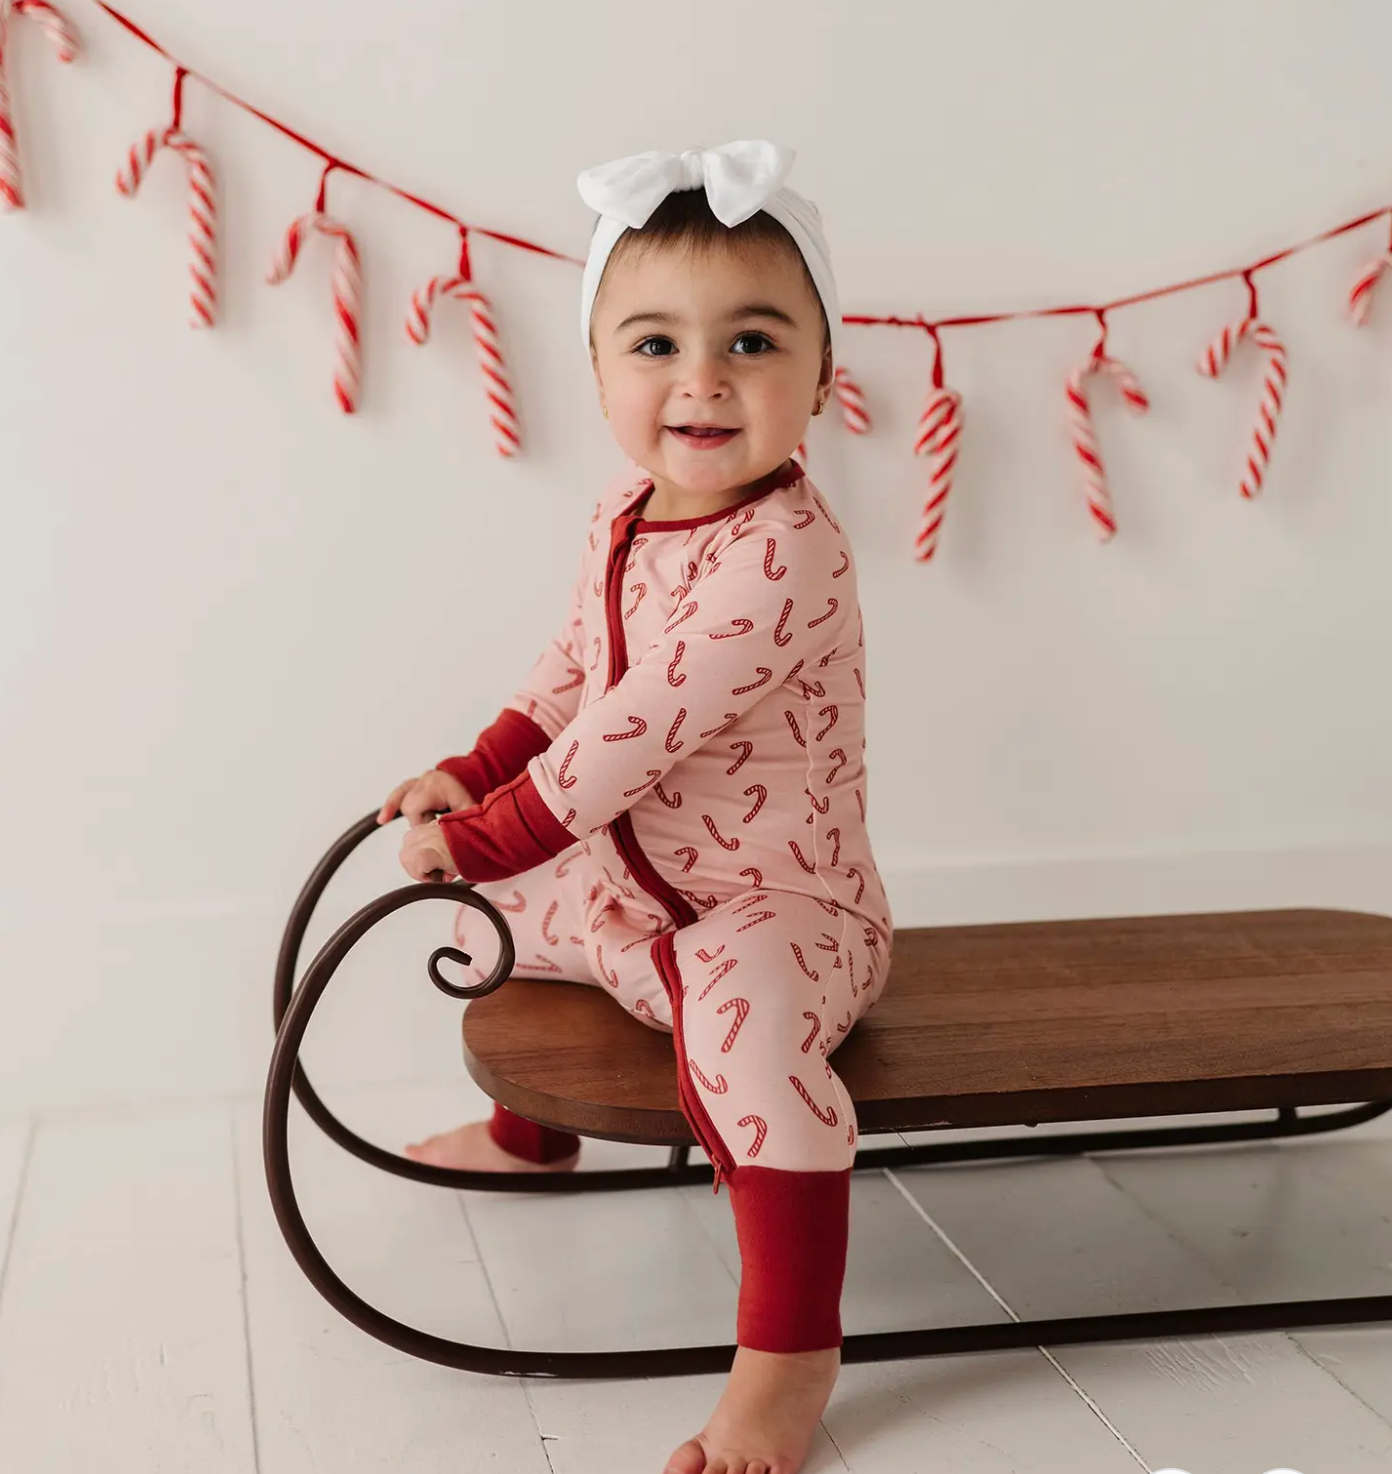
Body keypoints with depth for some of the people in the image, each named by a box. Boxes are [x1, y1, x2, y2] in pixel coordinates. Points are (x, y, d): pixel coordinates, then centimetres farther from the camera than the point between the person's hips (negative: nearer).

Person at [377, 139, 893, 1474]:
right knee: (492, 908, 24)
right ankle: (530, 1133, 51)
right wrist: (476, 772, 3)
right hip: (634, 880, 9)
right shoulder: (628, 511, 1)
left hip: (784, 904, -9)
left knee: (738, 1001, -39)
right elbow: (573, 666, 16)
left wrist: (488, 837, -22)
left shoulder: (784, 552, -28)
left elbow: (642, 724, -30)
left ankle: (790, 1349, -29)